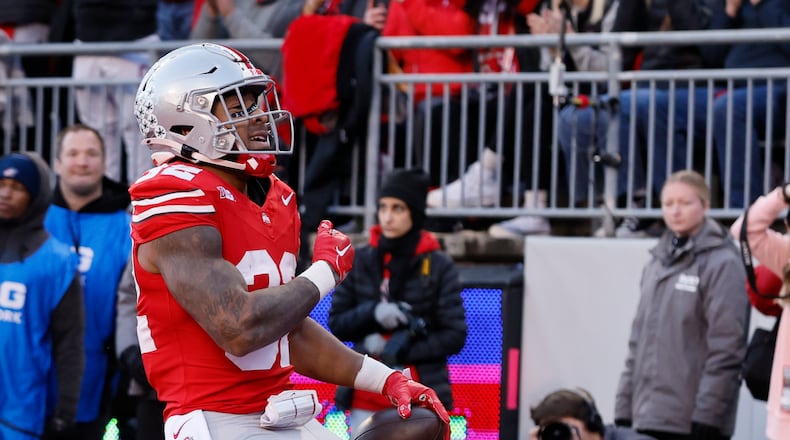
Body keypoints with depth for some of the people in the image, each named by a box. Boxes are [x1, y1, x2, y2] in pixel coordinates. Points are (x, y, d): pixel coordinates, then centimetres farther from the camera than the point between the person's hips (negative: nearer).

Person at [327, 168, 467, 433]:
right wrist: (372, 313, -13)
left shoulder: (439, 266, -2)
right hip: (368, 398, 2)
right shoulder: (360, 261, 5)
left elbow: (455, 336, -4)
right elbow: (337, 324, 6)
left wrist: (398, 349, -13)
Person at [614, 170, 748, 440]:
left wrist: (706, 416, -17)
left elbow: (726, 348, -12)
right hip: (648, 416, 7)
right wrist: (624, 407, 13)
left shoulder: (722, 264, -7)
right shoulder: (658, 263, 16)